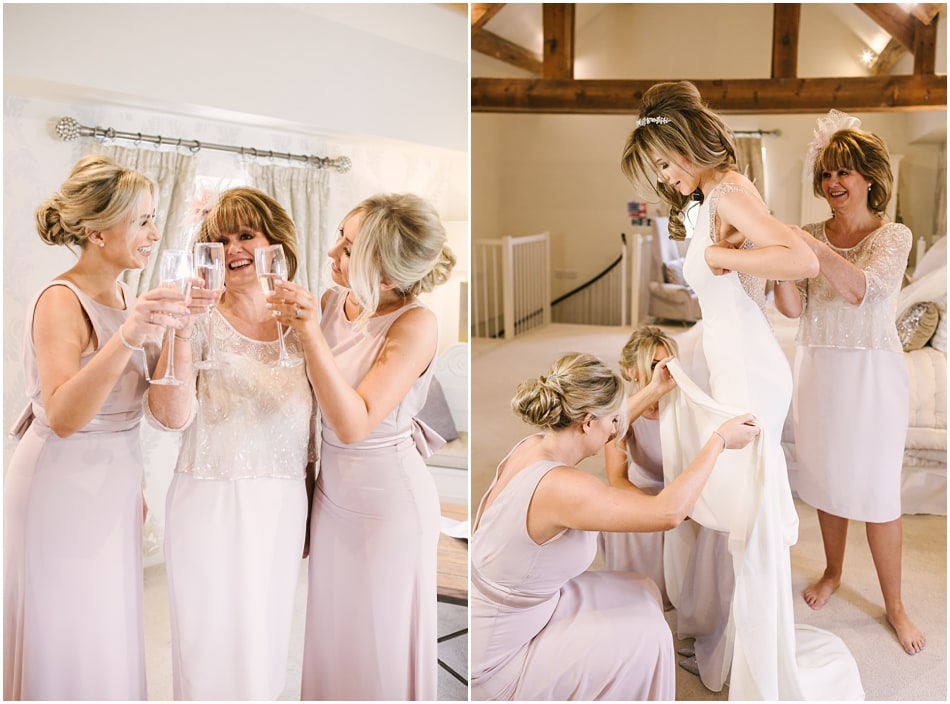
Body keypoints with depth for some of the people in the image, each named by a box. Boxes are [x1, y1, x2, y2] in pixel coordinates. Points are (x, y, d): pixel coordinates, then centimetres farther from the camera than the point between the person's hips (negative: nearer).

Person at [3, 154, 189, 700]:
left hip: (115, 487, 7)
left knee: (113, 640, 18)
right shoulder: (62, 301, -18)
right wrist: (125, 338, -44)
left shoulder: (127, 295, 5)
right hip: (63, 489, -7)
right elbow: (62, 417, -32)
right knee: (67, 647, 7)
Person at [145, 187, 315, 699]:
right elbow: (171, 418, -17)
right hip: (210, 503, -3)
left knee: (266, 648, 15)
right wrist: (181, 333, -27)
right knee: (211, 650, 6)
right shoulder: (202, 322, -5)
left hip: (283, 507, 3)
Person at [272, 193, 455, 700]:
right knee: (331, 633, 20)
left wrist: (310, 333, -33)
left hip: (389, 500, -5)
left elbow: (353, 423, -28)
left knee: (380, 645, 14)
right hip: (333, 488, 5)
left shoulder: (415, 325, -22)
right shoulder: (331, 301, -6)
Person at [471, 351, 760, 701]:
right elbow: (668, 512, -33)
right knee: (646, 638, -2)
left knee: (640, 593, 11)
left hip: (498, 611, 9)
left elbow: (607, 428, 17)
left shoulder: (533, 446, -5)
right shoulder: (559, 486, -33)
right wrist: (718, 440, -22)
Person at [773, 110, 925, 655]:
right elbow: (794, 307, -7)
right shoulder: (810, 236, 3)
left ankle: (895, 604, 18)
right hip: (819, 368, 4)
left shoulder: (893, 236, -6)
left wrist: (812, 247, -35)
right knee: (826, 478, 14)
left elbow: (860, 289, -25)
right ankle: (833, 573, 36)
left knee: (878, 488, 2)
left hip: (873, 371, -3)